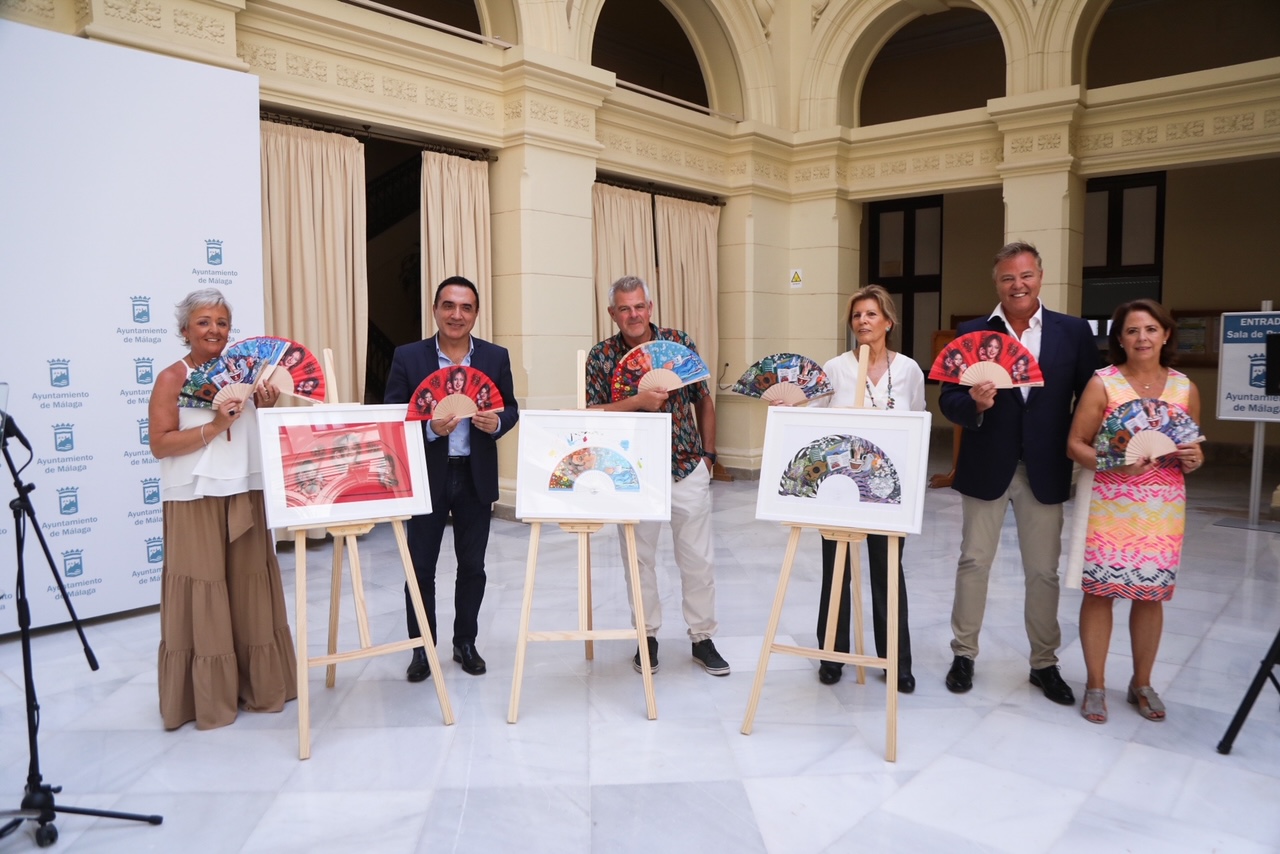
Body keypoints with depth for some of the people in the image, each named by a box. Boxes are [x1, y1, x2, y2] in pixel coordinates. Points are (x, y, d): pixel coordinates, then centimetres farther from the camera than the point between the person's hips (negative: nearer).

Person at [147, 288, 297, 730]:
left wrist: (266, 408, -1)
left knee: (250, 590, 10)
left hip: (245, 496, 5)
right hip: (195, 501, -5)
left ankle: (258, 684, 23)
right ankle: (206, 698, 12)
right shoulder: (171, 379, -5)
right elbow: (160, 445, -12)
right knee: (203, 596, 0)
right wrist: (213, 427, -20)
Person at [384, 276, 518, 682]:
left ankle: (465, 642, 29)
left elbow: (511, 409, 7)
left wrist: (497, 422, -16)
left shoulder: (496, 357, 2)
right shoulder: (408, 357, -4)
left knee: (472, 566, 12)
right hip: (426, 475, -1)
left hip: (476, 477, 2)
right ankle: (421, 648, 22)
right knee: (420, 567, 6)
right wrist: (429, 428, -22)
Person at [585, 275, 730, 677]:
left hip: (687, 467, 0)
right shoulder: (601, 356, -2)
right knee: (639, 558, 10)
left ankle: (702, 637, 21)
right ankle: (647, 636, 25)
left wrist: (708, 453, 7)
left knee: (698, 557, 6)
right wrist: (638, 400, -22)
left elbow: (703, 400, 8)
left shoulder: (680, 342, 0)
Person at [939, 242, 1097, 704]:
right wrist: (974, 402, -25)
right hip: (986, 468, 0)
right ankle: (964, 653, 25)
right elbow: (949, 400, -5)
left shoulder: (1074, 332, 0)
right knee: (973, 563, 9)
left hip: (1045, 470, 1)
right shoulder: (972, 332, -1)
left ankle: (1044, 663, 26)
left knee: (1044, 572, 10)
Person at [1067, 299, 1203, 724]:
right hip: (1109, 504, -3)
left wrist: (1194, 459, -6)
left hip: (1164, 509, 3)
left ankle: (1142, 684, 27)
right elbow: (1076, 444, -5)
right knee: (1100, 590, 0)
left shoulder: (1184, 387, 7)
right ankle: (1095, 685, 16)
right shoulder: (1102, 383, -3)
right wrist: (1112, 463, -21)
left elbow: (1195, 446, 17)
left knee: (1151, 595, 8)